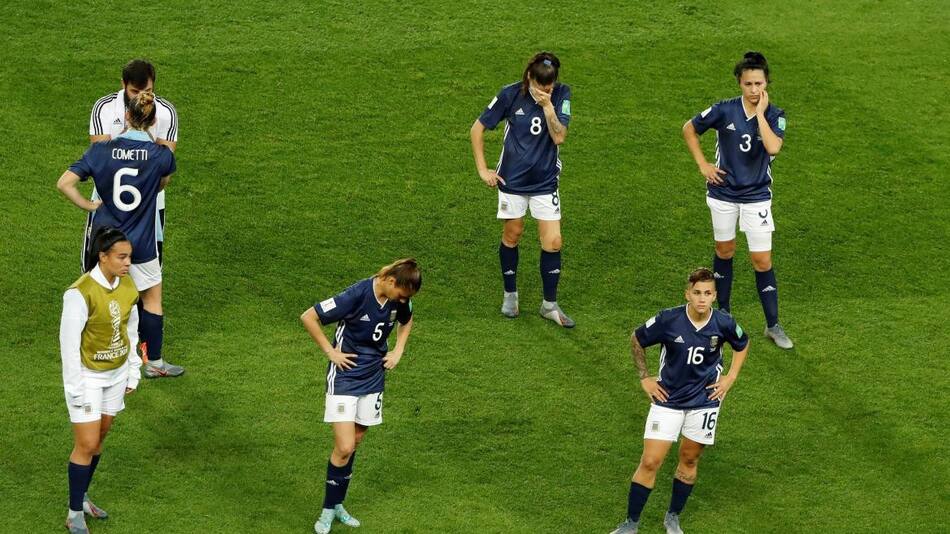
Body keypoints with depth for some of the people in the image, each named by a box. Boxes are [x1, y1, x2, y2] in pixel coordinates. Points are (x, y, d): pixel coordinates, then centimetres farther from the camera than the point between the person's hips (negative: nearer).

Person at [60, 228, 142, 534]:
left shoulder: (127, 285, -4)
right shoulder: (80, 293, -25)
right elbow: (69, 342, -19)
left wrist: (133, 371, 13)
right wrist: (76, 388, -16)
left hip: (116, 375, 6)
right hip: (88, 378, -6)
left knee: (99, 438, 15)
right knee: (86, 445, -3)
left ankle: (82, 497, 32)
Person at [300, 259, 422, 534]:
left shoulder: (399, 299, -5)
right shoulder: (357, 295, -25)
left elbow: (406, 321, 21)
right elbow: (308, 318, -20)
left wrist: (398, 352, 8)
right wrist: (330, 351, -15)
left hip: (373, 377, 6)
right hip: (345, 376, -6)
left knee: (355, 444, 12)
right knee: (344, 448, -11)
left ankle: (337, 505, 26)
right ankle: (328, 511, 4)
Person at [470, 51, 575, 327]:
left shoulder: (562, 95, -10)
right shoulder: (511, 94, -13)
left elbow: (559, 137, -18)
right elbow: (478, 129, -4)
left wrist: (547, 105, -28)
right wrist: (483, 169, -4)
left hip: (545, 180, 1)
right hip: (512, 178, -1)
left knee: (553, 241, -3)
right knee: (512, 234, 11)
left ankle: (550, 304, 12)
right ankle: (510, 294, 31)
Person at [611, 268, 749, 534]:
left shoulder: (724, 323, -12)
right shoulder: (668, 320, -17)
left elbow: (742, 345, 12)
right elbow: (636, 340, 1)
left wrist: (730, 378, 5)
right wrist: (644, 378, 0)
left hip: (704, 400, 2)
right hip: (667, 399, -1)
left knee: (689, 460, 12)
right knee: (650, 462, -5)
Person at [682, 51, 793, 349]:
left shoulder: (774, 116, -11)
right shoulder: (725, 111, -10)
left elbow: (773, 147, -31)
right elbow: (689, 129, 3)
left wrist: (760, 113, -25)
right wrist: (702, 165, -2)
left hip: (757, 196, -1)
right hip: (723, 193, 1)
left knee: (762, 261, -3)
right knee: (724, 251, 16)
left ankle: (773, 326, 6)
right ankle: (723, 313, 33)